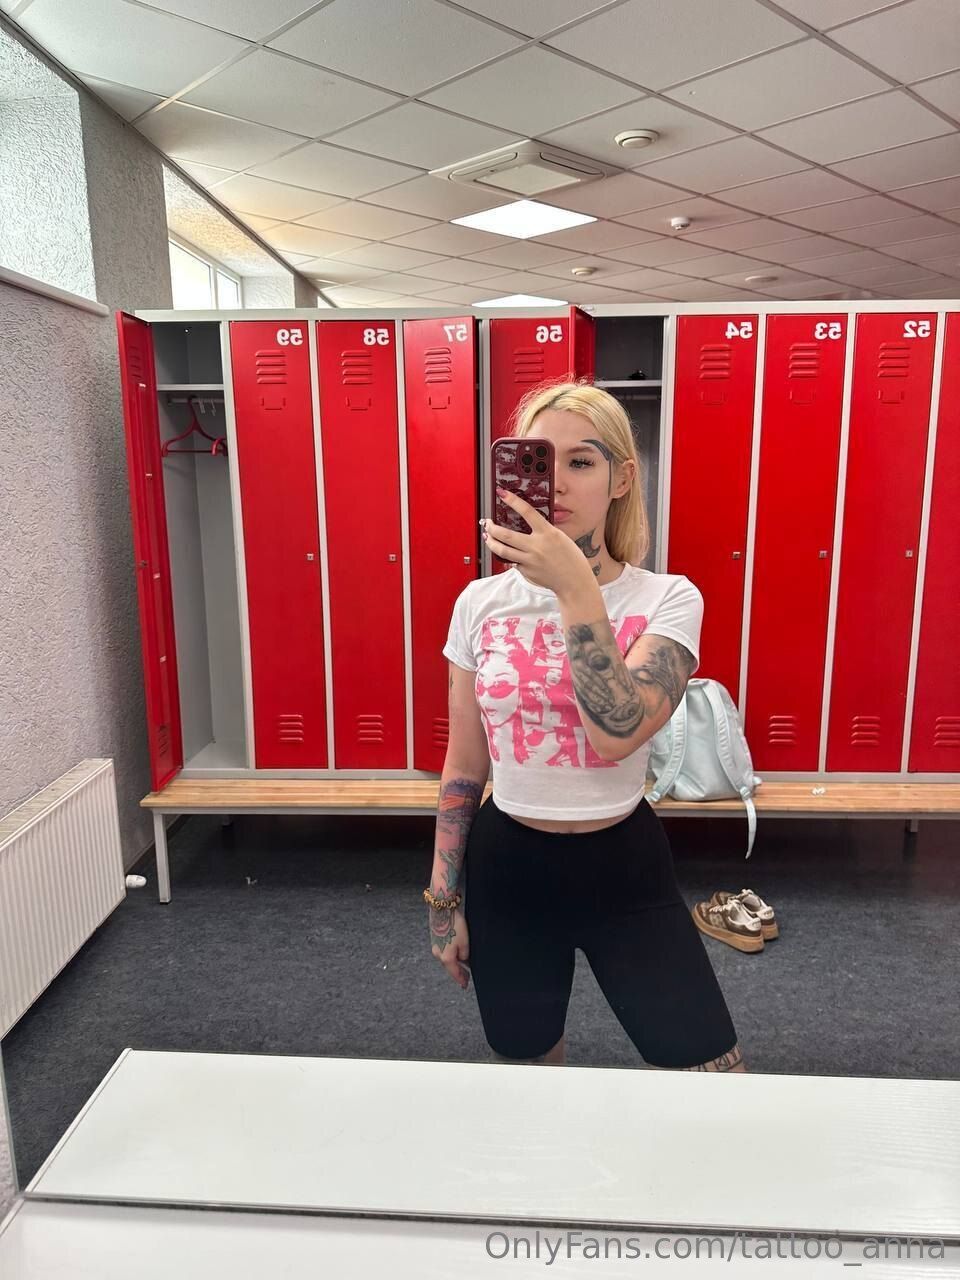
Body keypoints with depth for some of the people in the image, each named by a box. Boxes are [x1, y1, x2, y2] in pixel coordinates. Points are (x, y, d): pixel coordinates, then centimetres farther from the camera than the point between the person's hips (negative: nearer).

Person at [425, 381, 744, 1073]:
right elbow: (463, 766, 1)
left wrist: (578, 589, -33)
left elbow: (617, 735, -28)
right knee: (526, 1071, 21)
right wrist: (444, 897, 5)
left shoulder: (667, 600, -11)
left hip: (625, 869, -1)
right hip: (506, 869, 2)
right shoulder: (480, 603, -5)